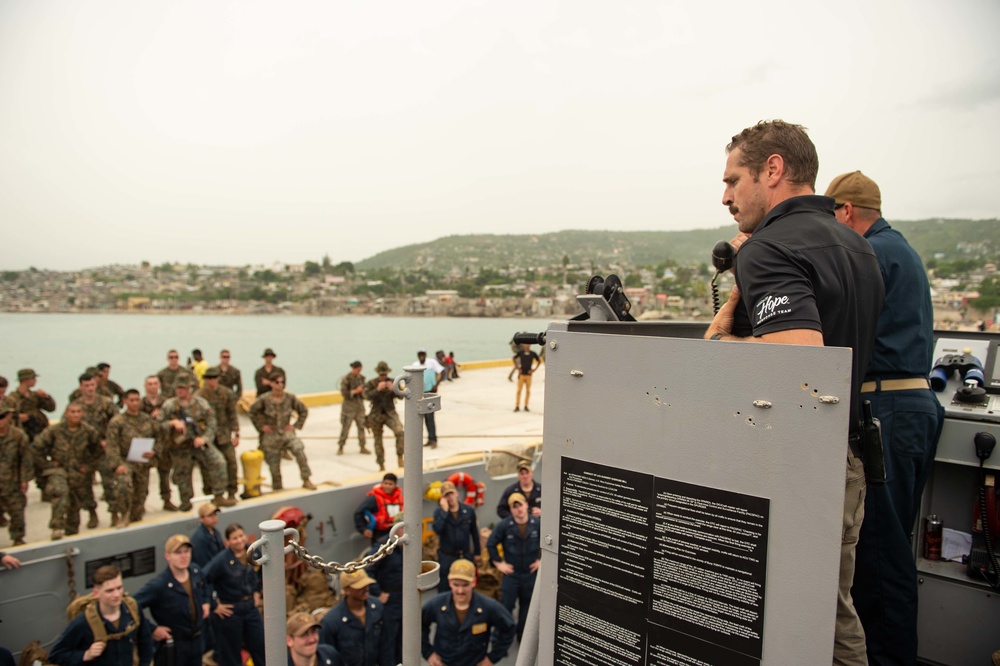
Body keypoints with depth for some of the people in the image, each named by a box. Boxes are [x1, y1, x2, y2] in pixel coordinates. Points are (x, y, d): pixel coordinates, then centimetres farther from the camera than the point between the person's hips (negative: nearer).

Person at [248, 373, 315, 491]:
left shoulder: (290, 397, -6)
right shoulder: (264, 399, -10)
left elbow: (304, 411, 5)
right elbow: (252, 412, 4)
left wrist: (296, 425, -1)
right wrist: (261, 426, -1)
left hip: (287, 432, 0)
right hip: (271, 436, 0)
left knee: (299, 449, -27)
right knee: (274, 466, 5)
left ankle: (306, 481, -17)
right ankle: (277, 488, 27)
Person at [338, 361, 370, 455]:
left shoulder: (361, 377, 5)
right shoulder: (346, 379, -11)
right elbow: (344, 393, -13)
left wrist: (362, 391, -7)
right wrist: (355, 391, -20)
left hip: (360, 405, 5)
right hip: (349, 405, -5)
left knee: (361, 426, 6)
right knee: (345, 426, -1)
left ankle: (362, 447, 16)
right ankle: (340, 447, 12)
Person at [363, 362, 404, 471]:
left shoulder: (393, 382, 2)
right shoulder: (371, 383, -1)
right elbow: (367, 396, -15)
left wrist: (393, 389, -24)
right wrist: (377, 389, -28)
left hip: (390, 413, 0)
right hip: (376, 415, 1)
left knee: (400, 432, -27)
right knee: (378, 441, 10)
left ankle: (399, 457, -14)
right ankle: (381, 465, 26)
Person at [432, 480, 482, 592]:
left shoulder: (468, 510, -5)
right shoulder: (439, 511, -8)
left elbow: (474, 532, 6)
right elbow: (437, 530, -26)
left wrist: (477, 552, 11)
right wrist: (444, 511, -27)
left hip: (465, 556, 2)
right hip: (446, 557, -1)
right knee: (444, 588, 6)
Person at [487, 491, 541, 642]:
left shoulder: (537, 524, -12)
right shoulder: (504, 525, -15)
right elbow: (490, 544, -5)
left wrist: (541, 560, 2)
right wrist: (498, 563, -5)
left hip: (531, 573, 2)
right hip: (511, 573, -2)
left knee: (527, 605, 15)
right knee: (506, 606, 1)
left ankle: (522, 636, 32)